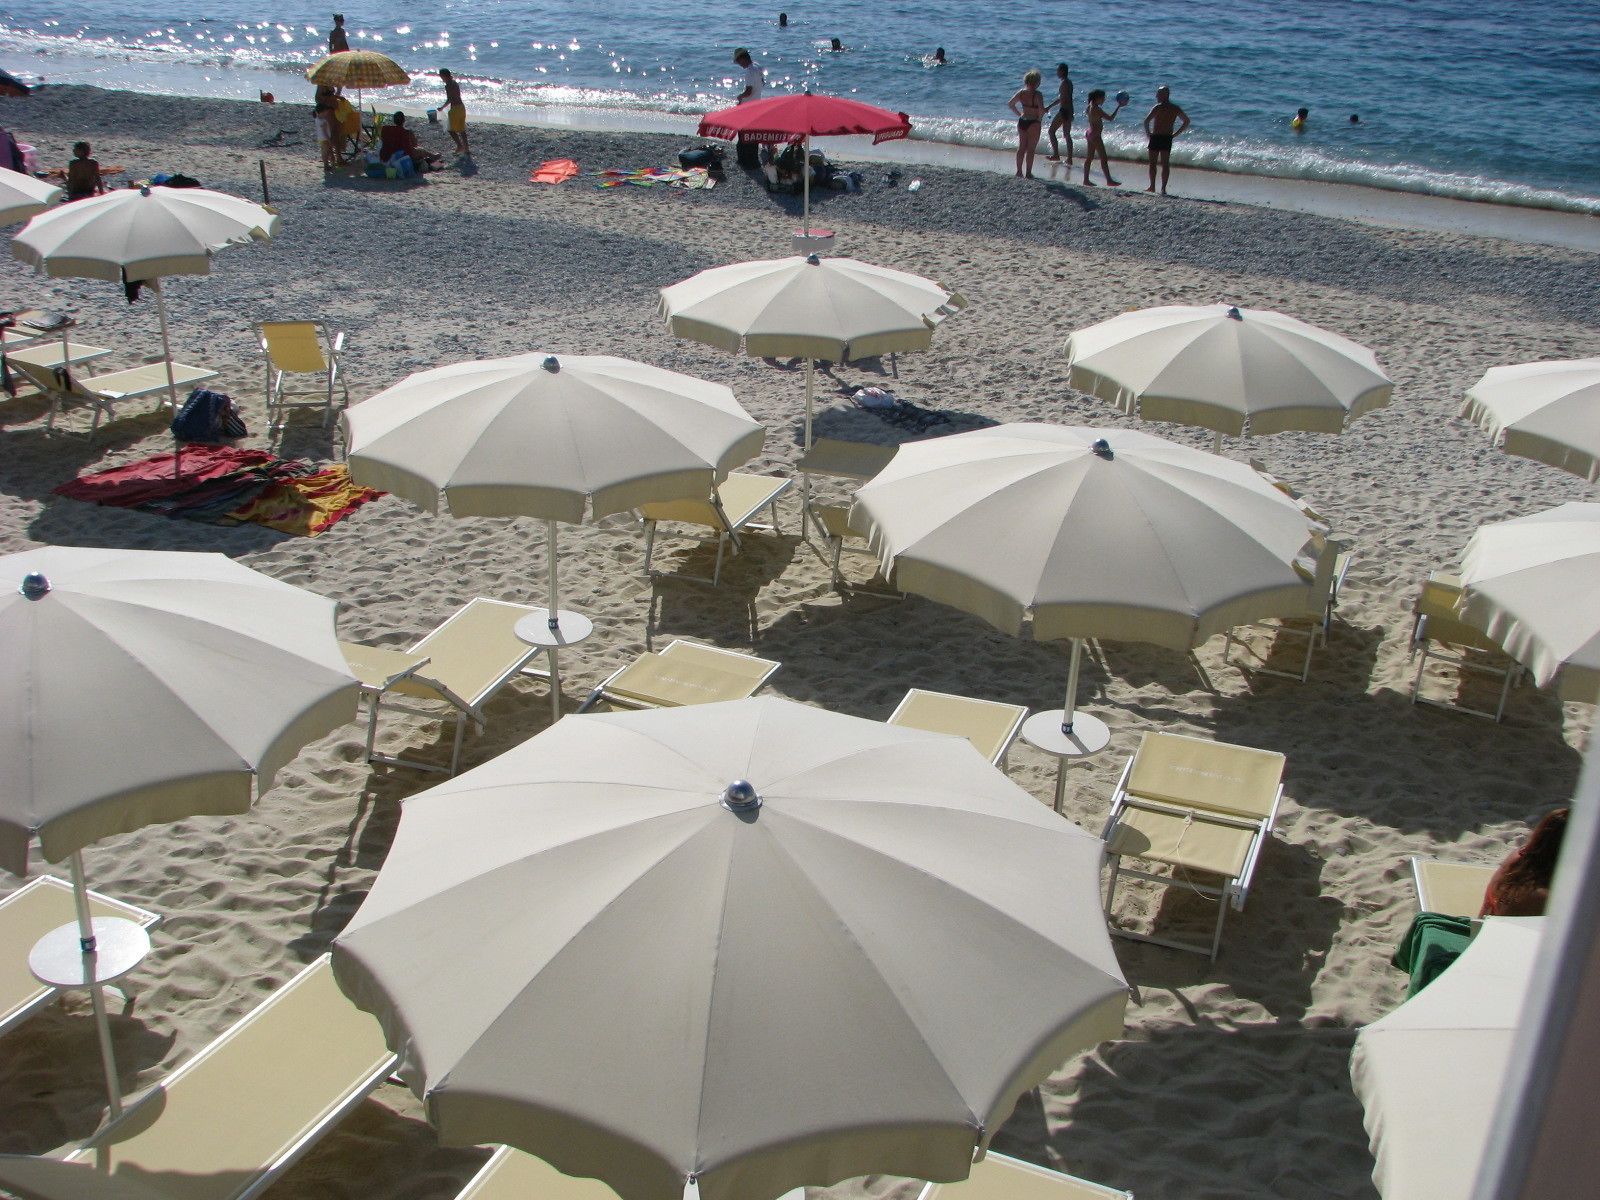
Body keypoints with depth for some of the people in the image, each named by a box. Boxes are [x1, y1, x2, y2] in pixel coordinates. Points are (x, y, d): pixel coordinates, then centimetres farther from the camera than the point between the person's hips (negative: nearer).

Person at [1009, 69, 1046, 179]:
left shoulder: (1021, 93, 0)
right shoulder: (1037, 95, -17)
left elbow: (1010, 103, 8)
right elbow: (1041, 110, -26)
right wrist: (1040, 118, -7)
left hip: (1022, 121, 6)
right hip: (1033, 123, -5)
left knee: (1021, 148, 16)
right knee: (1031, 149, 4)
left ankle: (1019, 171, 19)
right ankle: (1029, 173, 8)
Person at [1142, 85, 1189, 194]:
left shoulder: (1158, 107, -11)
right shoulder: (1175, 109, 7)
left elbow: (1146, 121, -21)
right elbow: (1186, 121, 15)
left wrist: (1148, 132, -6)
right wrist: (1175, 134, 13)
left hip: (1156, 137, -5)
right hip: (1168, 139, 5)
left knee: (1153, 163, 7)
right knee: (1165, 164, 7)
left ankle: (1152, 186, 11)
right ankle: (1163, 188, 2)